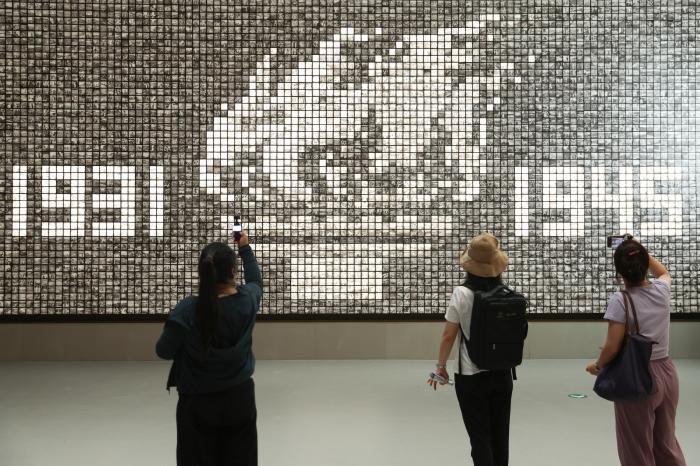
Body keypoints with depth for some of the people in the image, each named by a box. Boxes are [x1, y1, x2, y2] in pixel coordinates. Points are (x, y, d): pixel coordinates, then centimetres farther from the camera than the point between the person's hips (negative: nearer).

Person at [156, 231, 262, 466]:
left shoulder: (187, 310, -20)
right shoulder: (247, 300, -11)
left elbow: (164, 351, -8)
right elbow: (256, 280, 14)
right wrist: (245, 248, 26)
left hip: (198, 403, -3)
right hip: (239, 398, 3)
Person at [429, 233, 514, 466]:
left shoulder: (462, 293, -13)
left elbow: (449, 335, -9)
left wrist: (441, 365, 3)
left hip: (471, 377, -3)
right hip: (502, 374, 3)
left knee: (480, 438, 6)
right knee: (500, 436, 16)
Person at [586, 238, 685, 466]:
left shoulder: (619, 300, -18)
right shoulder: (662, 290, -1)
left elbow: (613, 347, -18)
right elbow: (664, 272, 25)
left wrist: (597, 365, 0)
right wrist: (641, 251, 22)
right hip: (666, 373, 6)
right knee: (666, 445, 21)